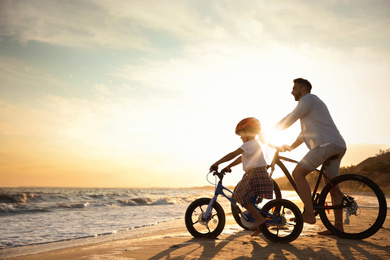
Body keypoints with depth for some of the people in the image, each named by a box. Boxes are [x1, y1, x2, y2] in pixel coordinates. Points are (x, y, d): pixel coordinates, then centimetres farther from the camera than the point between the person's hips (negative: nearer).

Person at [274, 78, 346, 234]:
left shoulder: (308, 99, 1)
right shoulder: (313, 103, 32)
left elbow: (290, 119, -5)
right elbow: (305, 133, 33)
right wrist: (290, 147, 31)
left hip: (327, 144, -10)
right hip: (339, 146, 10)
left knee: (298, 173, -12)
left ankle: (309, 214, -14)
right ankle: (338, 226, 13)